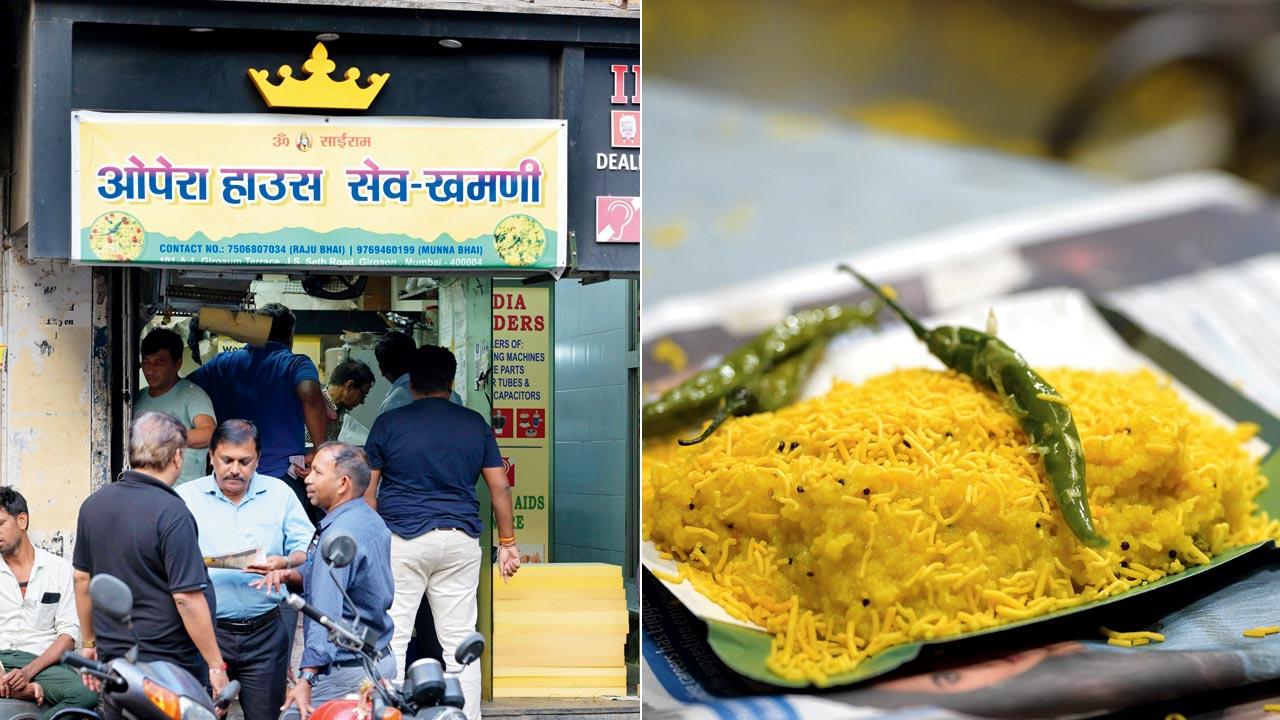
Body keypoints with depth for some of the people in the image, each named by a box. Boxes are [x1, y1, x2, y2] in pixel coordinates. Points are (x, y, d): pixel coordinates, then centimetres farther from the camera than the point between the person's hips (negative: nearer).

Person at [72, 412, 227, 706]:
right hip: (170, 666, -7)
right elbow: (187, 598, -20)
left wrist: (90, 642, 24)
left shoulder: (93, 505, 4)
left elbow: (82, 578, 13)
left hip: (112, 660, 7)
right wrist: (216, 666, -14)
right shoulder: (172, 513, -18)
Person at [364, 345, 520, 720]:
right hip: (460, 541, 2)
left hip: (401, 540, -2)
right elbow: (500, 487, 7)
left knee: (391, 640, 2)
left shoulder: (388, 423, 1)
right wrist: (507, 542, 14)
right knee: (460, 642, 6)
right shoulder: (475, 424, 7)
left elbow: (367, 489, 1)